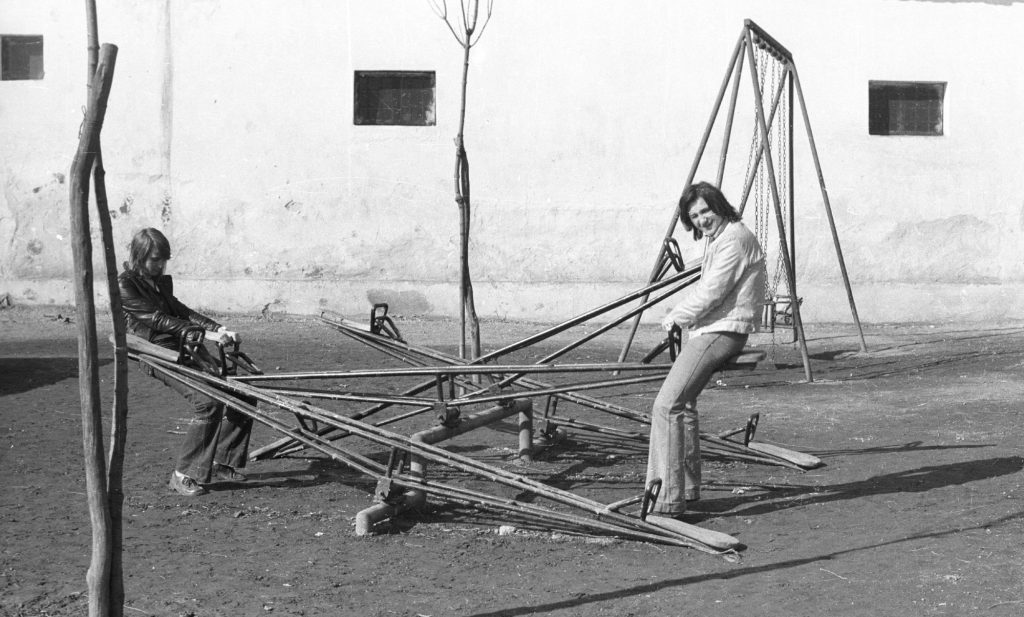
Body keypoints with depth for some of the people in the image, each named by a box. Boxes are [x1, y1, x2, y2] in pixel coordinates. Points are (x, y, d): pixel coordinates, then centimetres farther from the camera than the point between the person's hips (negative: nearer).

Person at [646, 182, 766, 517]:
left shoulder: (734, 238, -14)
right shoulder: (718, 239, 20)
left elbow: (711, 292, -19)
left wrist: (676, 317, -6)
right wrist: (681, 315, 10)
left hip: (722, 331, -11)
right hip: (710, 328, 11)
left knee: (667, 405, -18)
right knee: (683, 403, 20)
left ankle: (666, 499, -18)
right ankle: (687, 487, 30)